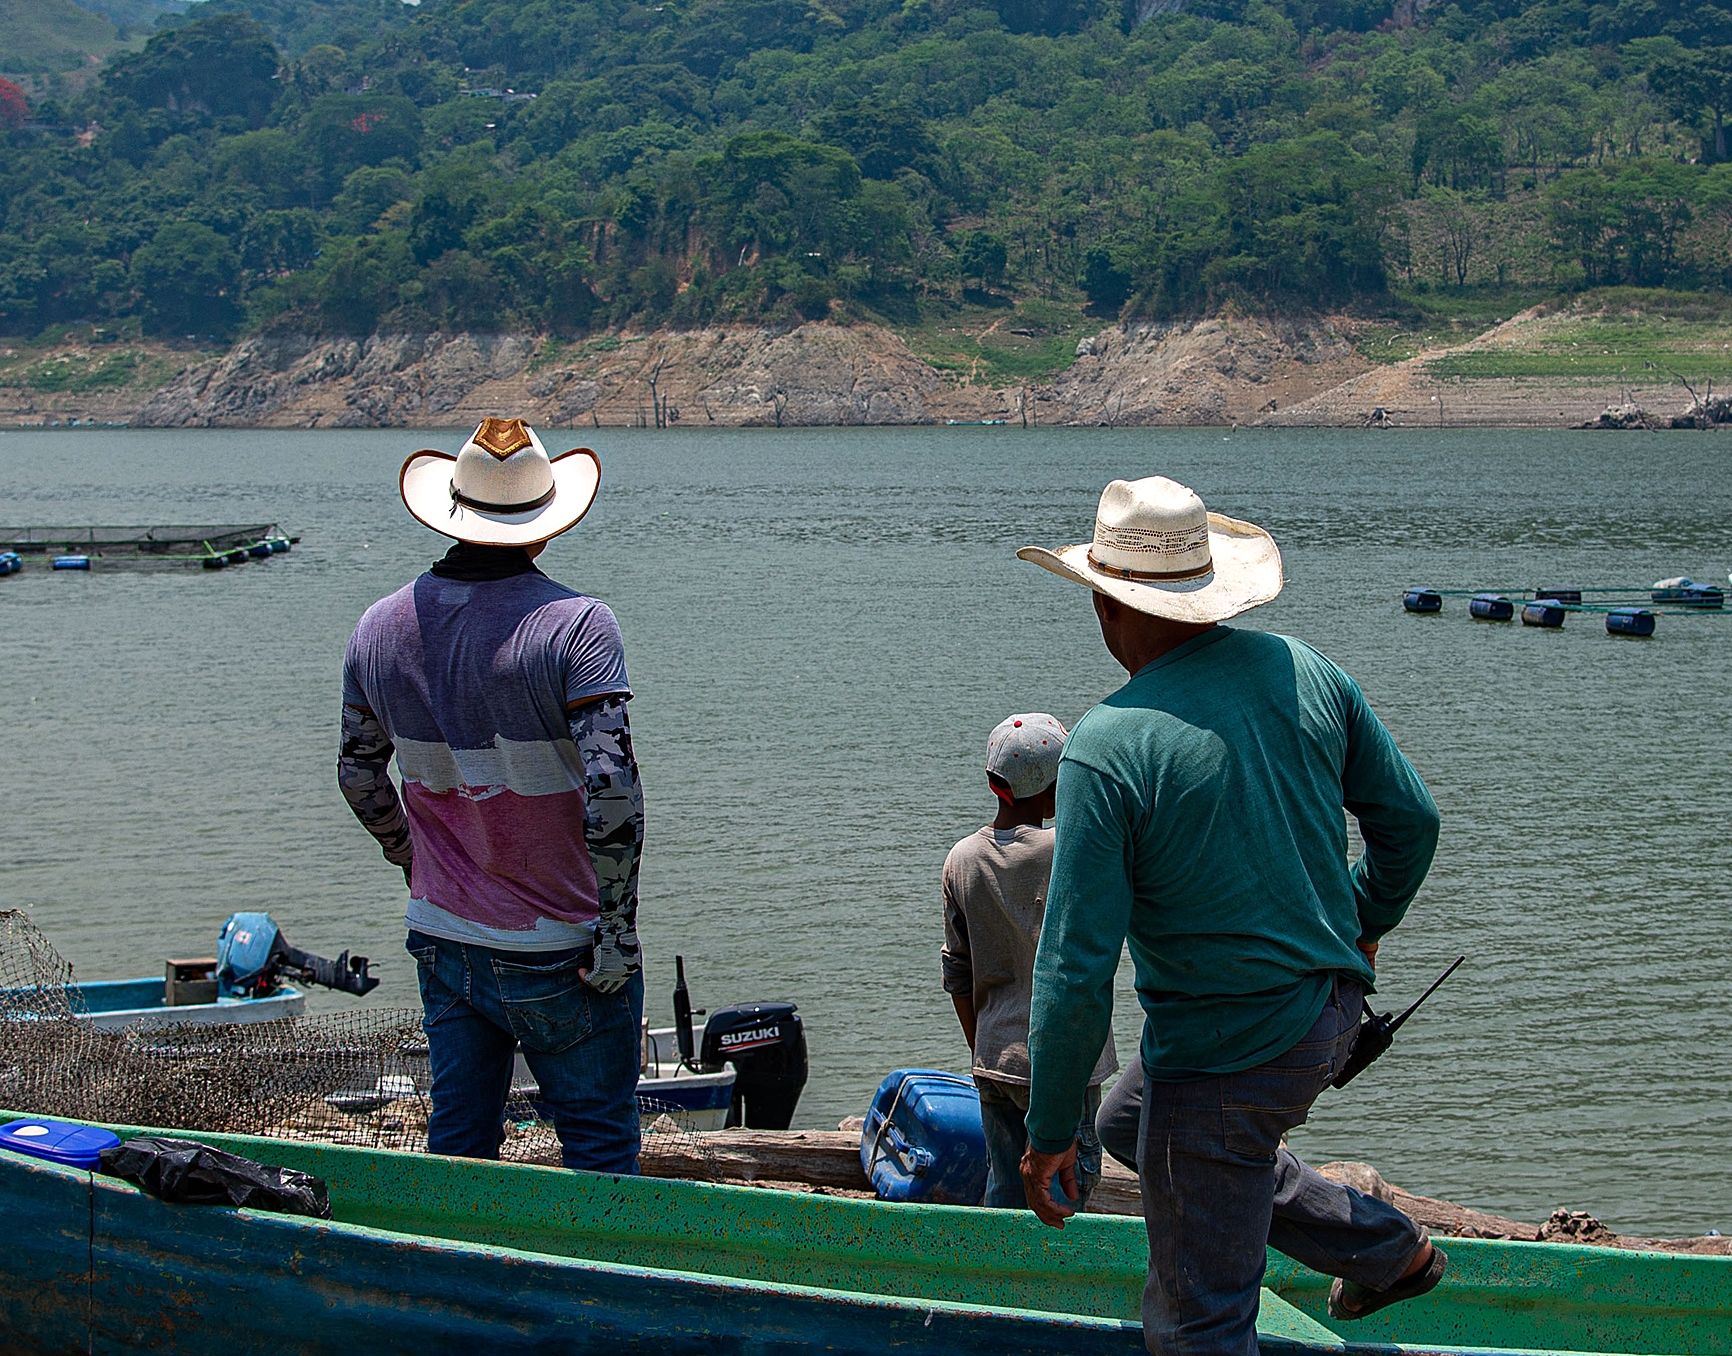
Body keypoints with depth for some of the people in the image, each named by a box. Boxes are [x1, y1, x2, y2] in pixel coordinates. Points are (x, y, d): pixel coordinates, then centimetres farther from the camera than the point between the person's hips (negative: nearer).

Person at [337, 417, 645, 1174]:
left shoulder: (382, 628, 1)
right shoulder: (574, 626, -16)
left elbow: (359, 773, 13)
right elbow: (610, 790, -22)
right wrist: (617, 929, -14)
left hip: (442, 940, 5)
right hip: (557, 953, -5)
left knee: (456, 1145, 16)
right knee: (599, 1146, 7)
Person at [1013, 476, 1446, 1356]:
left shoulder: (1107, 749, -22)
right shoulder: (1304, 671, -4)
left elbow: (1076, 972, -22)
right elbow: (1409, 819, 7)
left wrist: (1051, 1133, -10)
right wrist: (1362, 925, 27)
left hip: (1226, 1059, -8)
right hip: (1332, 1012, 8)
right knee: (1134, 1129, 34)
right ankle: (1390, 1249, 44)